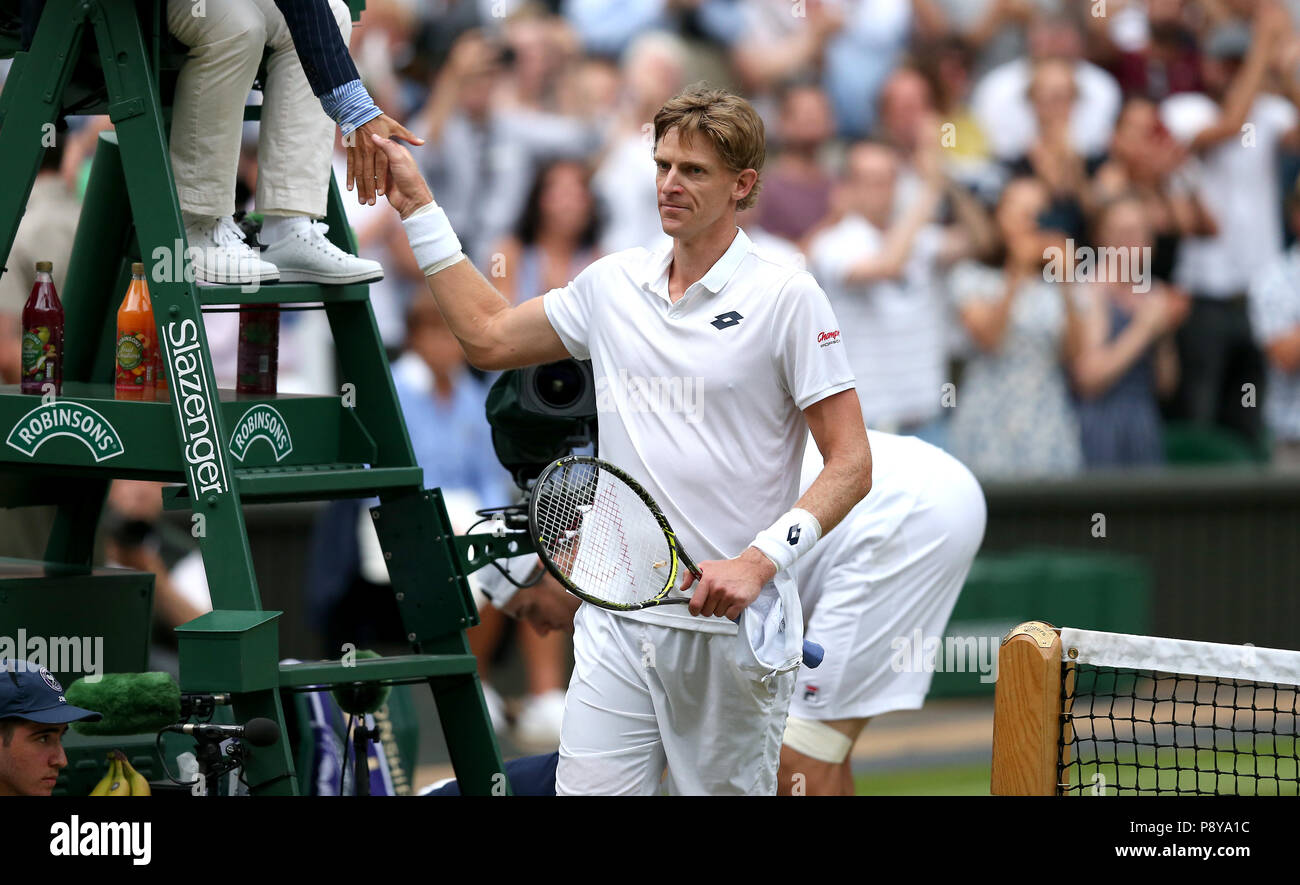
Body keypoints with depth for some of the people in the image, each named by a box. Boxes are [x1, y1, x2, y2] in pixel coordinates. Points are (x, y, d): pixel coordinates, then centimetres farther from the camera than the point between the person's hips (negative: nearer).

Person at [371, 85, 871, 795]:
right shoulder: (615, 283, 11)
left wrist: (758, 561, -18)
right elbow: (488, 336, 26)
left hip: (731, 626, -4)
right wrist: (418, 208, 24)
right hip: (618, 621, 4)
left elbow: (851, 465, -7)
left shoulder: (786, 298, -5)